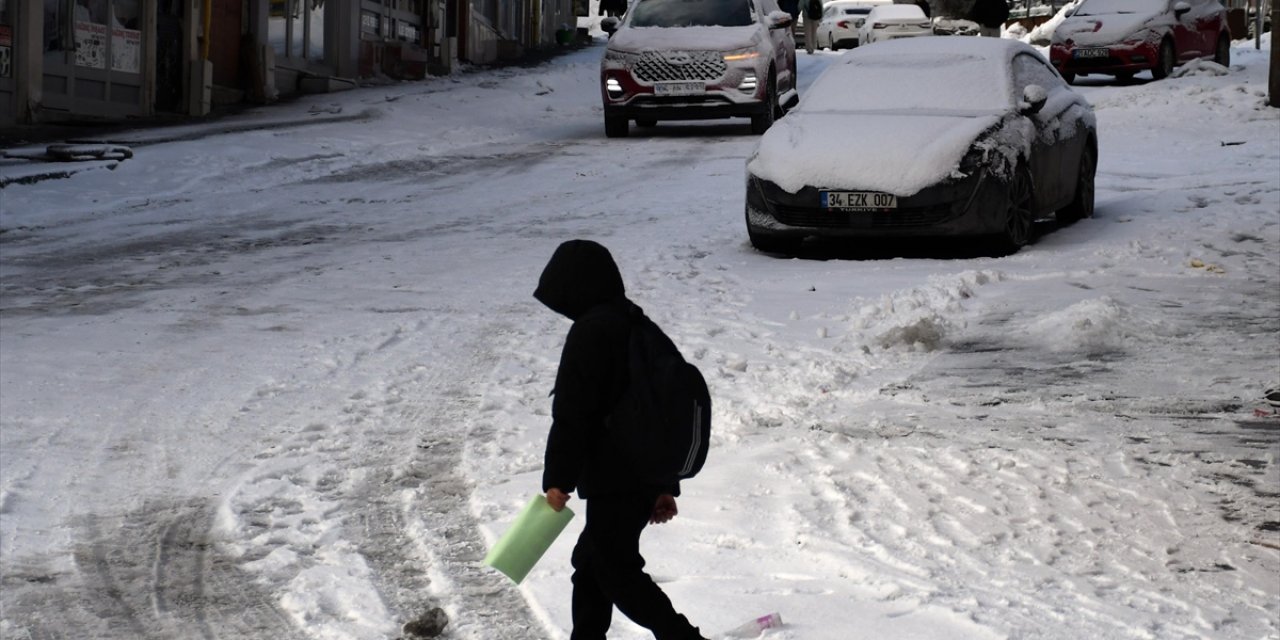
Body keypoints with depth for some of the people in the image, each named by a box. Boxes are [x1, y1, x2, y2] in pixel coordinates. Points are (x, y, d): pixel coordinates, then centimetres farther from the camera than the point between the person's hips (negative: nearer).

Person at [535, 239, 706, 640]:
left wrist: (558, 479, -13)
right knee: (590, 561, 18)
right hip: (649, 478, 9)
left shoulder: (590, 332, -14)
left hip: (613, 481, -9)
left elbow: (570, 414, -17)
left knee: (616, 570, -4)